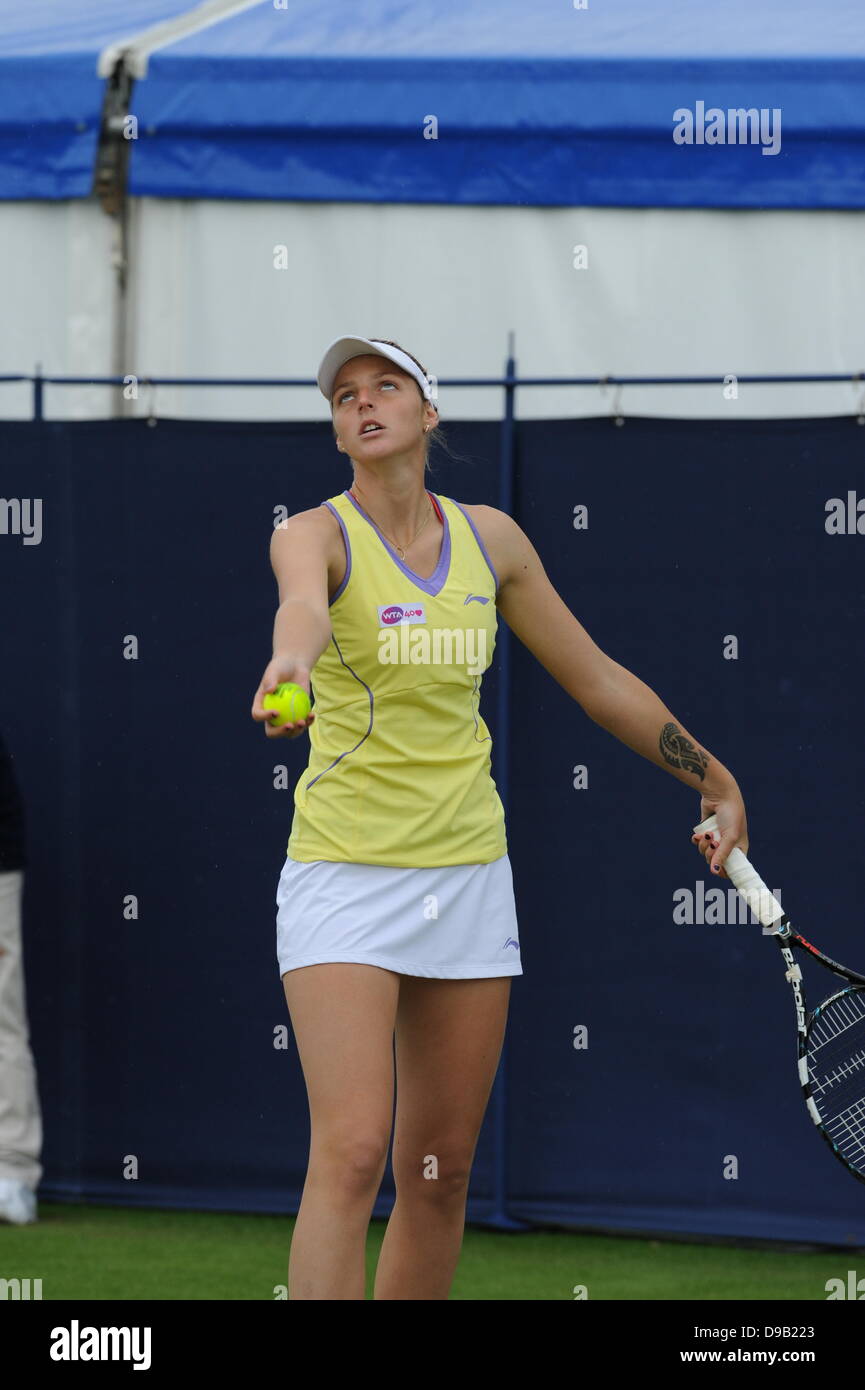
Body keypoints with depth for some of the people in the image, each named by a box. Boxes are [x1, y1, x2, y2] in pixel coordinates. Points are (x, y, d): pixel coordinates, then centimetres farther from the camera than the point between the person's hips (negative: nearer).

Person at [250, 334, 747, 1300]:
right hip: (346, 872, -5)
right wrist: (293, 658, -56)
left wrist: (714, 777, 20)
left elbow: (597, 680, 17)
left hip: (469, 874, 5)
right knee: (351, 1150, -18)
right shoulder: (315, 535, -7)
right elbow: (304, 604, -33)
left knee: (441, 1170, 5)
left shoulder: (491, 539, 7)